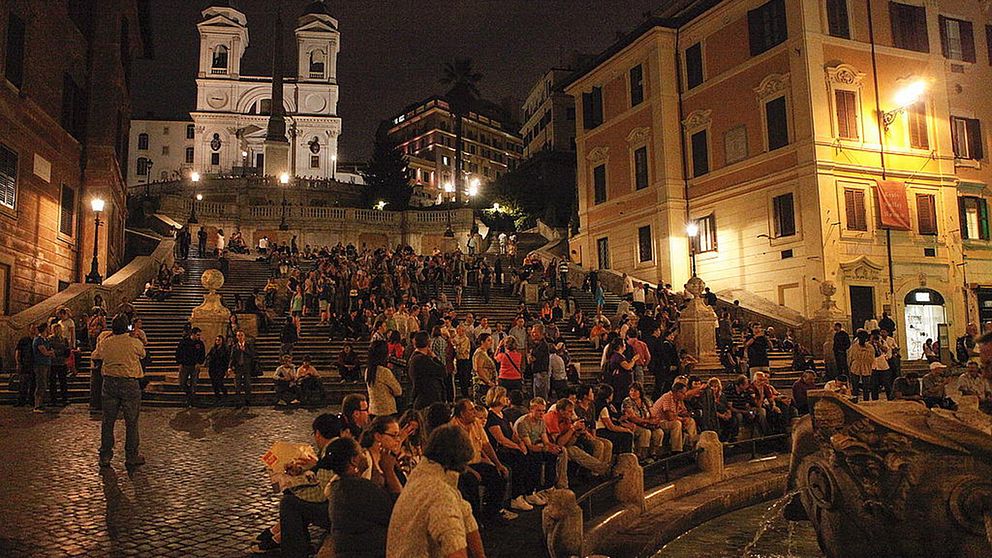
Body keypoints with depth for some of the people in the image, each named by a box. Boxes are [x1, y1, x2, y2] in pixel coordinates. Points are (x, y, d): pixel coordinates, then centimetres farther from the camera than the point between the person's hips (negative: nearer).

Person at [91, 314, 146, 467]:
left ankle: (105, 456, 16)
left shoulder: (105, 343, 0)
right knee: (131, 421, 6)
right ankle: (131, 456, 11)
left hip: (109, 382, 3)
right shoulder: (135, 343, -10)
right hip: (129, 383, -3)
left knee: (108, 421, 11)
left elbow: (95, 355, 20)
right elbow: (143, 354, 11)